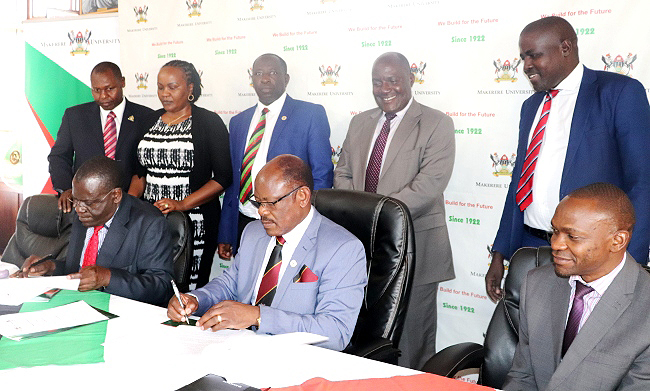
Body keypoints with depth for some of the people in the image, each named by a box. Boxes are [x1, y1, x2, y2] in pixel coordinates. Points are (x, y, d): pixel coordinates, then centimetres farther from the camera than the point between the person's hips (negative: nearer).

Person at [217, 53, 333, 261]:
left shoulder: (311, 114, -2)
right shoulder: (238, 121, 14)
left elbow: (322, 176, -5)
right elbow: (233, 180, 16)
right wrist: (225, 236, 12)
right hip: (243, 224, 4)